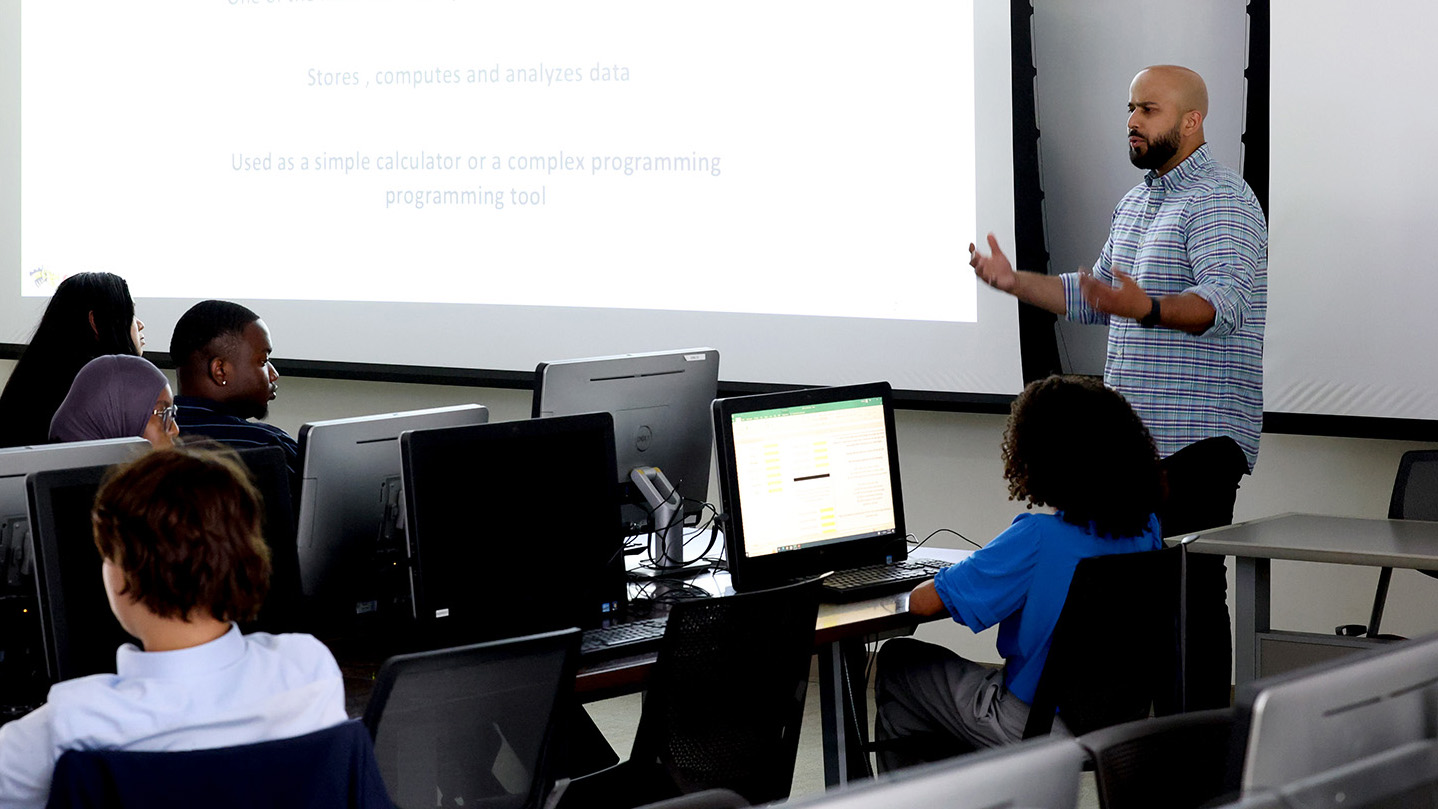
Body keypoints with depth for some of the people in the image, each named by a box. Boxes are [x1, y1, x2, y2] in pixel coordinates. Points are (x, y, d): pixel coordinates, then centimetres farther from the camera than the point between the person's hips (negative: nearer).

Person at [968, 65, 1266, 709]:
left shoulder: (1221, 201, -12)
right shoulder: (1136, 202, 20)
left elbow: (1225, 302, -27)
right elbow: (1098, 296, 28)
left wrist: (1146, 309, -43)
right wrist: (1015, 282, 17)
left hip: (1199, 433, -9)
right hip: (1136, 432, 9)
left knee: (1192, 587, -10)